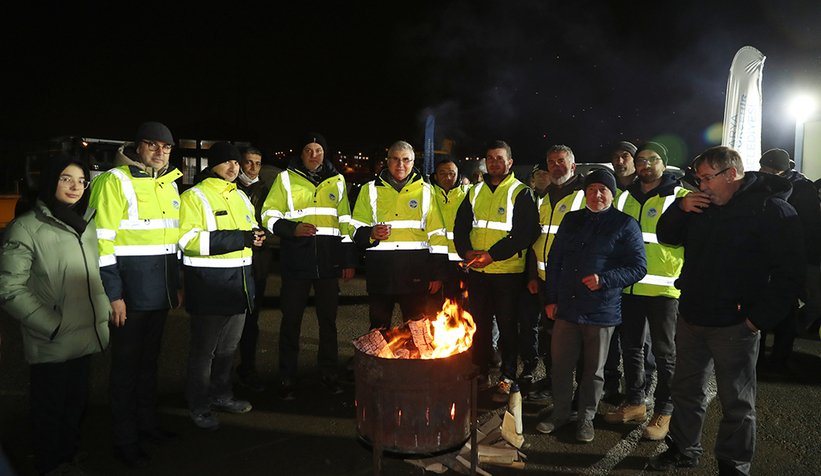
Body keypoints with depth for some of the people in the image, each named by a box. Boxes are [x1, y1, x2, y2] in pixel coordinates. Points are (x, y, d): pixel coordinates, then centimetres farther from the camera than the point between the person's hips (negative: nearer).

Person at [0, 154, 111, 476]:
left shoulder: (86, 223, 9)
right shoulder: (26, 228, -11)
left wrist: (105, 311, 9)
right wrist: (51, 326, -17)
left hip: (87, 338, 6)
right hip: (51, 346, -5)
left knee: (77, 405, 18)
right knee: (50, 410, 12)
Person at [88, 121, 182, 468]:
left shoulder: (169, 184, 13)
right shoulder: (114, 182, -11)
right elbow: (101, 241, -15)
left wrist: (177, 284, 17)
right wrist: (113, 295, -17)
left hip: (159, 292, 7)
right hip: (130, 293, -7)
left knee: (149, 360, 18)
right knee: (126, 365, 5)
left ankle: (147, 423, 33)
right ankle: (125, 440, 19)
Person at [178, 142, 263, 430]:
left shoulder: (241, 197, 15)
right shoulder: (194, 197, -9)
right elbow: (188, 239, -21)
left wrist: (254, 237, -1)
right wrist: (238, 238, -26)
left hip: (239, 282, 8)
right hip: (208, 284, -7)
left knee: (229, 345, 19)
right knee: (204, 348, 5)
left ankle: (221, 395, 35)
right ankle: (198, 406, 20)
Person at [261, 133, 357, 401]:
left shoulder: (337, 181, 11)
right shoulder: (286, 179, 4)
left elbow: (346, 224, 13)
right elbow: (269, 216, 2)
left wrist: (349, 260, 9)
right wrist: (292, 229, -17)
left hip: (328, 261, 2)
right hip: (296, 261, -2)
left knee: (328, 319, 10)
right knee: (291, 320, 4)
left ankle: (329, 374, 24)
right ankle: (287, 379, 17)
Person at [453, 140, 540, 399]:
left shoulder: (520, 193, -4)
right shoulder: (476, 191, 12)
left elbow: (525, 233, -13)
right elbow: (460, 225, 11)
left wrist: (492, 255, -18)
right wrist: (466, 251, -8)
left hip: (507, 271, -5)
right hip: (477, 271, 5)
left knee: (507, 326, 5)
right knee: (479, 324, 14)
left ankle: (507, 378, 17)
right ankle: (480, 373, 28)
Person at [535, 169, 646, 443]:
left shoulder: (625, 225, -3)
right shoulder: (571, 220, 10)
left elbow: (638, 268, -5)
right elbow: (554, 260, 12)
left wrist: (604, 280, -20)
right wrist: (550, 298, 7)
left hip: (602, 311, -3)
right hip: (566, 307, 4)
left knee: (594, 369, 10)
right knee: (560, 363, 11)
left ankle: (586, 418, 27)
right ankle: (560, 412, 28)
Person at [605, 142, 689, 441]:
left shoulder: (680, 197, -3)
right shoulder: (624, 197, 12)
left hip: (663, 288, -5)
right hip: (629, 286, 5)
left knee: (664, 352, 6)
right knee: (631, 347, 14)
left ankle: (663, 411, 19)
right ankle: (634, 402, 29)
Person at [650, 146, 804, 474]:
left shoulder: (772, 209, -11)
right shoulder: (702, 206, 7)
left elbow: (789, 272, -13)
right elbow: (666, 236, 15)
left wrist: (760, 318, -15)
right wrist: (681, 207, -3)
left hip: (734, 324, -6)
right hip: (691, 317, 6)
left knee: (737, 403, 8)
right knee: (686, 389, 18)